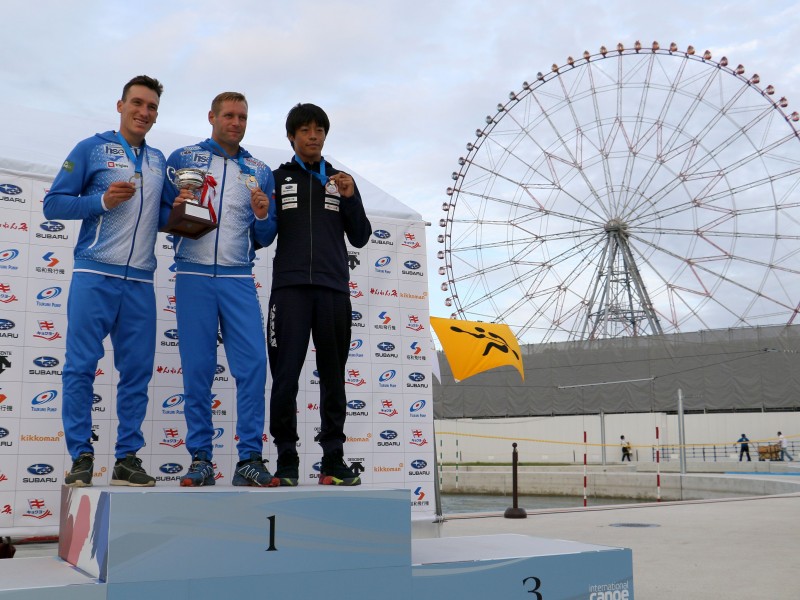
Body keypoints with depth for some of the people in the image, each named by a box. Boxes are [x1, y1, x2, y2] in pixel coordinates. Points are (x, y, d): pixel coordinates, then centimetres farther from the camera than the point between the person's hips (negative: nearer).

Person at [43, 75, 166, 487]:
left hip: (140, 281, 4)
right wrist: (102, 201, -12)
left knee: (137, 371, 2)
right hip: (95, 275, -4)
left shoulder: (159, 161, 18)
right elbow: (53, 204, 2)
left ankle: (127, 457, 8)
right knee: (81, 367, -5)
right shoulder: (92, 148, 6)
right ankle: (81, 457, 3)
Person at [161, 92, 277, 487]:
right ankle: (200, 459, 8)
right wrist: (176, 210, -13)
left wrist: (262, 217, -5)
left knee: (253, 363, -8)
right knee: (197, 369, -1)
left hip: (238, 279, 2)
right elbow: (161, 214, 8)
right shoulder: (183, 158, 10)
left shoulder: (260, 172, 15)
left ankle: (250, 458, -1)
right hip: (194, 276, -1)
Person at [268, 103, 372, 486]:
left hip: (333, 288, 2)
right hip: (290, 286, -2)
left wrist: (350, 198, 0)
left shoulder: (341, 180, 18)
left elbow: (360, 238, 14)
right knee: (285, 375, -6)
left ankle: (333, 461, 7)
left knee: (333, 377, 3)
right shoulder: (277, 178, 14)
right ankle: (286, 462, 0)